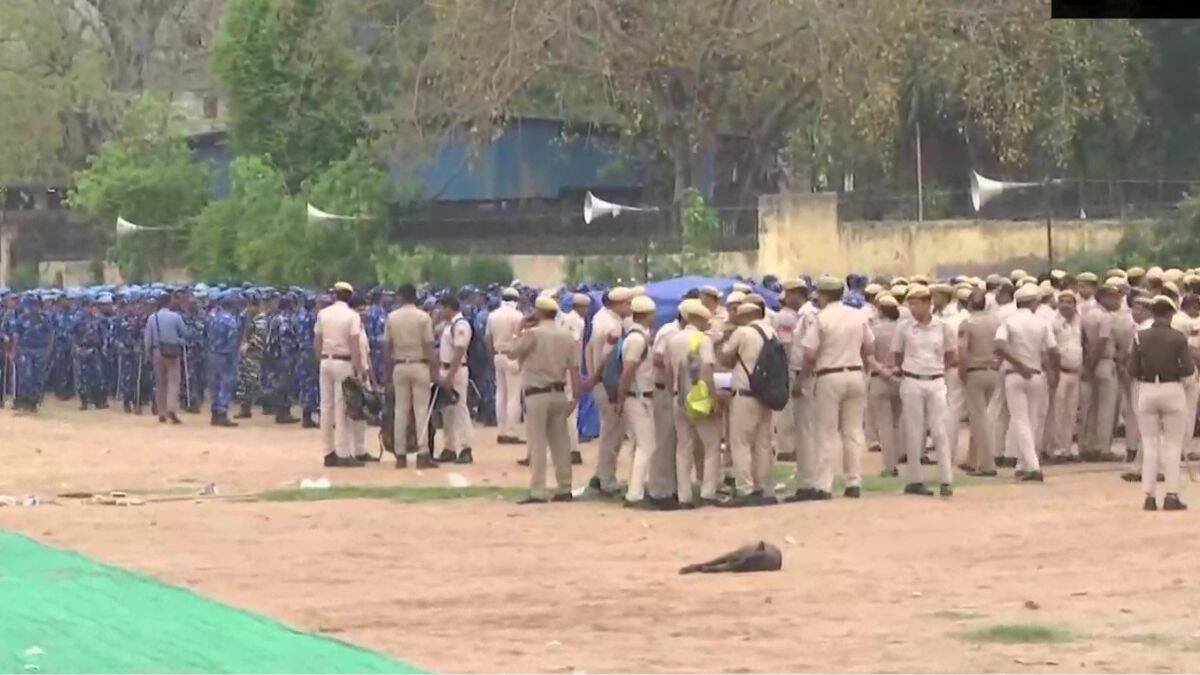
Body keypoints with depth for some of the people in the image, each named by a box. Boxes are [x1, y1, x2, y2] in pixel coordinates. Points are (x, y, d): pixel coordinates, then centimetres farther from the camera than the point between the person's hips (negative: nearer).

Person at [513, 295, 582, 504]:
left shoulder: (533, 334, -12)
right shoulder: (567, 336, 4)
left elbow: (512, 353, -2)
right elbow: (574, 369, 3)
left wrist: (521, 331, 9)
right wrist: (576, 397, 7)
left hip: (537, 394, -5)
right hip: (559, 393, 5)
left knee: (537, 444, -4)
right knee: (560, 442, 11)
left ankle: (537, 492, -7)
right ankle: (564, 489, 15)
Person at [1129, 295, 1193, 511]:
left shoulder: (1141, 337, -3)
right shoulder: (1178, 338, -8)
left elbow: (1132, 370, -5)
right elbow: (1188, 368, -12)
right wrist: (1175, 370, 9)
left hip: (1147, 390, 2)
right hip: (1172, 390, -2)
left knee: (1149, 445, 8)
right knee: (1172, 445, 6)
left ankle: (1149, 496, 6)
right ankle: (1171, 495, 1)